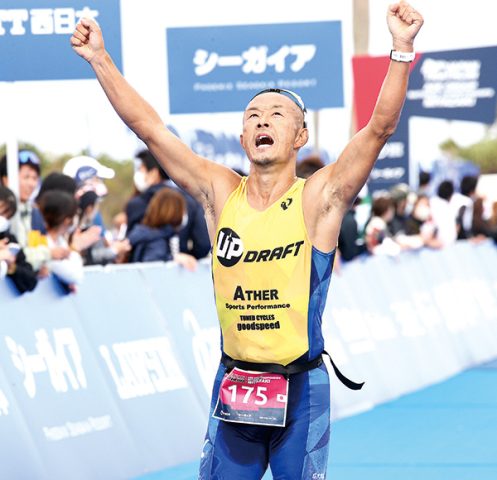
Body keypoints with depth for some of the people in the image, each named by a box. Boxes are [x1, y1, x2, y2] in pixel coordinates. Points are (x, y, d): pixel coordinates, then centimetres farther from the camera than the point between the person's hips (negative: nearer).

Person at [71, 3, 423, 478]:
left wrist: (401, 49, -27)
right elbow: (147, 126, 2)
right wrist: (99, 59, -1)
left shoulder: (318, 197, -6)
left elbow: (381, 126, -17)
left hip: (299, 388, -3)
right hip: (233, 385, 3)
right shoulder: (220, 193, 3)